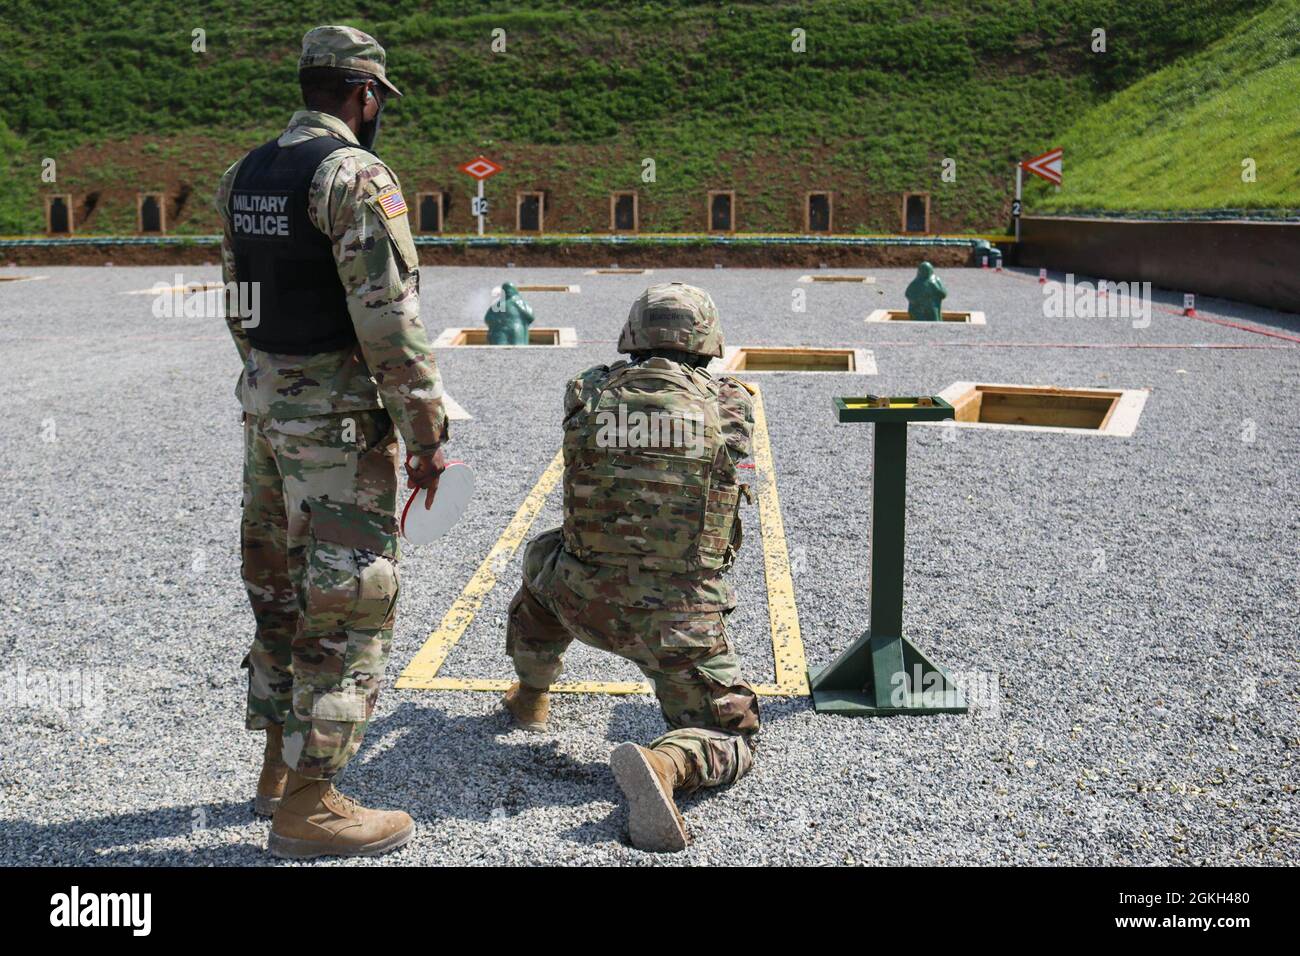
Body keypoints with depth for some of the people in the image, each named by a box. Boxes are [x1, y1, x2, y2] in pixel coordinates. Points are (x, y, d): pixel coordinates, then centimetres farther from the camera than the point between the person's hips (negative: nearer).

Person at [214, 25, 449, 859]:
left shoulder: (246, 175, 10)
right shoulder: (358, 177, -16)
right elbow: (391, 321, -21)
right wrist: (429, 433, -16)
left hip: (267, 405, 9)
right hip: (339, 416, -9)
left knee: (283, 590, 17)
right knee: (349, 602, -2)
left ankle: (281, 768, 29)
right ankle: (307, 808, 4)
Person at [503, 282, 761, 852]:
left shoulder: (587, 394, -1)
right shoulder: (731, 406, -3)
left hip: (585, 600, 3)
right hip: (683, 616, -2)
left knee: (545, 556, 36)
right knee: (731, 740, 10)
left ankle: (530, 694, 48)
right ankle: (666, 762, -22)